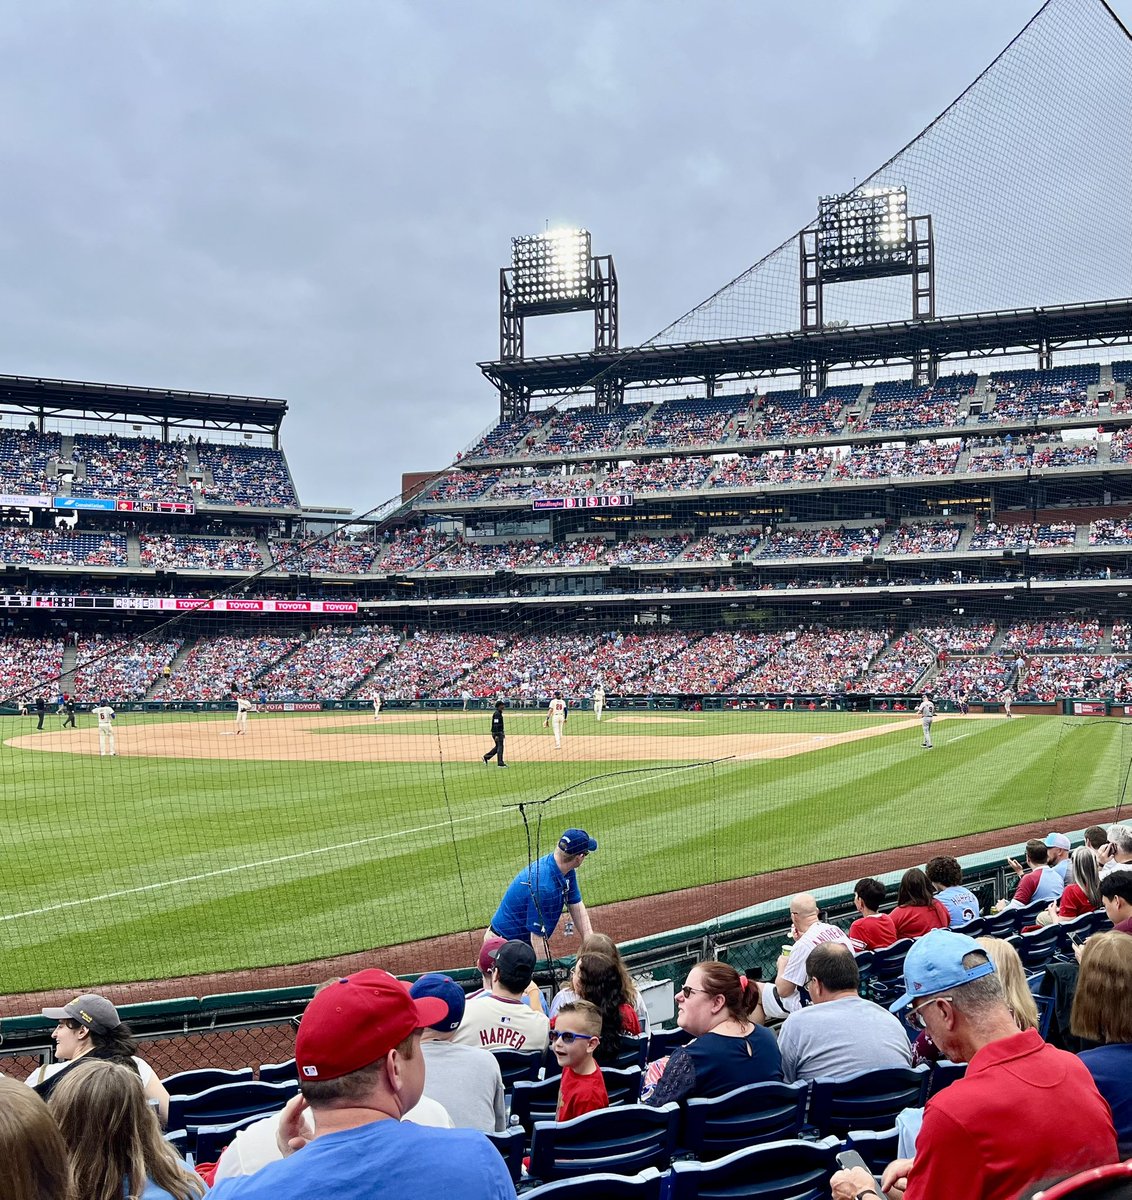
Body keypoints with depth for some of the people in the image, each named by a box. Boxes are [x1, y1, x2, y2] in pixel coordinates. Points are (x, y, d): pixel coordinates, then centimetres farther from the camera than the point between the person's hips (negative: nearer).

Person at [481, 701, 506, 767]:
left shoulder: (499, 713, 15)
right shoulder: (496, 714, -17)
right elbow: (495, 725, -22)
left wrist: (503, 732, 25)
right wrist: (496, 735, -26)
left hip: (500, 732, 10)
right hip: (497, 733, -10)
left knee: (498, 747, 16)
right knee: (500, 747, -5)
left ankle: (486, 757, 21)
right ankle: (500, 763, 0)